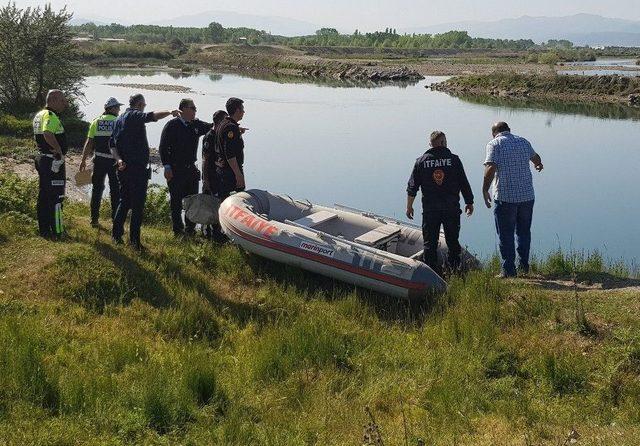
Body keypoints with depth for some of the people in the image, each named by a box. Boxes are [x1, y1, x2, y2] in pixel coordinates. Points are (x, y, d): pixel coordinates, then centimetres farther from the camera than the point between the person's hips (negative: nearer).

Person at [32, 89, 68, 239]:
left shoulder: (39, 115, 13)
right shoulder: (50, 116, -19)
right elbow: (48, 134, -36)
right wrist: (59, 150, -24)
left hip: (42, 158, 10)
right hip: (53, 162, -10)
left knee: (43, 196, 15)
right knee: (56, 197, -3)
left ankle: (43, 229, 24)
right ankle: (57, 231, 1)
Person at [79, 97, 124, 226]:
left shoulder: (96, 122, 3)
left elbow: (89, 143, 2)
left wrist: (83, 160, 8)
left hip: (99, 160, 3)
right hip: (114, 161, -3)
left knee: (97, 188, 12)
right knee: (115, 190, 6)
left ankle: (94, 218, 12)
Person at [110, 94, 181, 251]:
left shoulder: (119, 119, 17)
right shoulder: (135, 115, -8)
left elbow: (112, 144, 12)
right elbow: (151, 116, -30)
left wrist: (118, 159, -1)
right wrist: (169, 112, -38)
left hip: (123, 167, 8)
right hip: (137, 167, -8)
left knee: (124, 201, 18)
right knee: (138, 205, -4)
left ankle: (116, 234, 20)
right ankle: (134, 240, -4)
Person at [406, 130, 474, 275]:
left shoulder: (421, 161, 2)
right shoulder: (454, 159, 0)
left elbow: (412, 187, 3)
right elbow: (464, 184, 1)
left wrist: (409, 206, 11)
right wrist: (469, 202, 12)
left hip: (430, 209, 0)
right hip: (451, 208, 0)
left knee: (430, 242, 5)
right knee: (453, 241, 11)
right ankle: (455, 268, 10)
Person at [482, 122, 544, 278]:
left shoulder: (494, 144, -5)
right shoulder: (523, 142, 11)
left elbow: (490, 168, -20)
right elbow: (535, 158, 32)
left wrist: (485, 190, -14)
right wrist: (539, 165, 55)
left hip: (505, 196, -5)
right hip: (527, 195, 5)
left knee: (506, 234, 3)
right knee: (524, 231, 19)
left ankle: (508, 269, 4)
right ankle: (524, 265, 24)